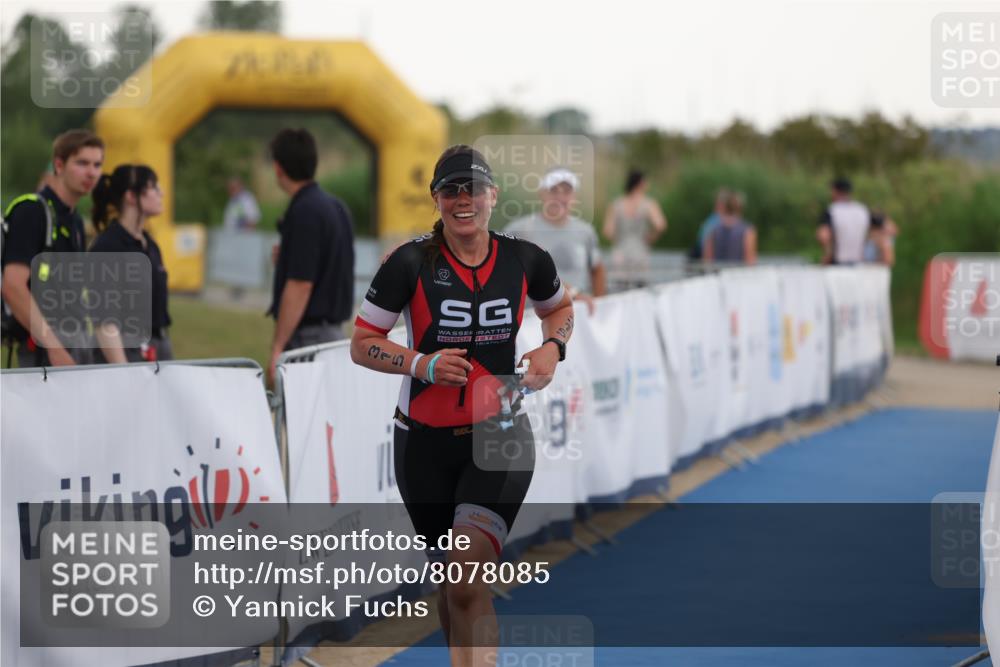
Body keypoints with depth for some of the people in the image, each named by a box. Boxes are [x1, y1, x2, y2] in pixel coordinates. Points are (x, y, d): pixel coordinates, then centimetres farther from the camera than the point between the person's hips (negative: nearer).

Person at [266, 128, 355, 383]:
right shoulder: (336, 207, 11)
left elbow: (300, 285, -21)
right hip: (334, 331, 9)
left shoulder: (304, 212, -17)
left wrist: (277, 346, -19)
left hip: (308, 334, -9)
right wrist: (285, 258, 24)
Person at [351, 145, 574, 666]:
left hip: (500, 440, -1)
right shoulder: (411, 263, -9)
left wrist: (552, 347, 0)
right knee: (447, 580, 13)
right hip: (425, 443, 1)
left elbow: (558, 307, 20)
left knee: (468, 581, -20)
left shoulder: (526, 260, -2)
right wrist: (422, 363, -20)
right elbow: (361, 344, -4)